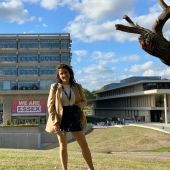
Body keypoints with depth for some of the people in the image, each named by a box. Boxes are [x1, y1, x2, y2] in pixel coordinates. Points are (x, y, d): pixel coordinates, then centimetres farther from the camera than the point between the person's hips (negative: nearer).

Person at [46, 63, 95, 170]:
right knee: (63, 146, 7)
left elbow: (84, 101, 12)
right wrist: (55, 121, -12)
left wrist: (78, 105, -12)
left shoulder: (77, 87, 3)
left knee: (84, 145, 4)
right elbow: (50, 105, -4)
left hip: (74, 117, 2)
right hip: (61, 118, -2)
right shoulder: (55, 87, -4)